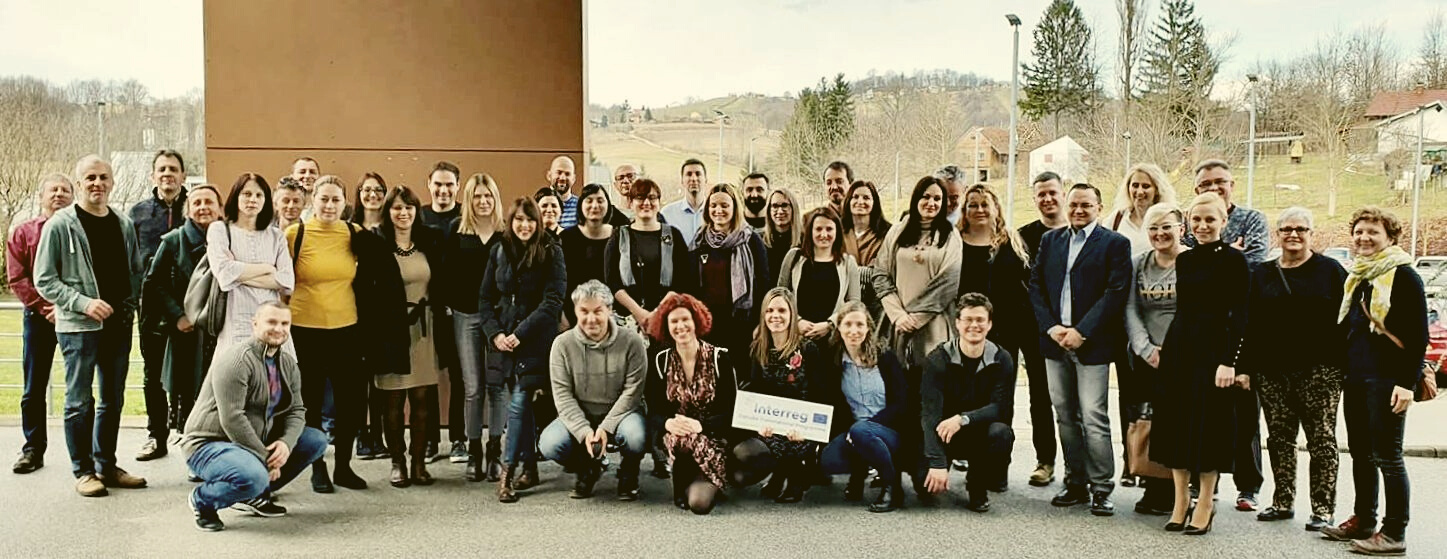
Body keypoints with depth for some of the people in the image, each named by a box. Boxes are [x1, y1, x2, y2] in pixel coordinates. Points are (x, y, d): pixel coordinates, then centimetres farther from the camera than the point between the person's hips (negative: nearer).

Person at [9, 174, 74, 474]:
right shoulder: (24, 232, 9)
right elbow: (16, 279, 2)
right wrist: (43, 306, -9)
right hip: (38, 317, 1)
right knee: (34, 389, 5)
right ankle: (33, 449, 13)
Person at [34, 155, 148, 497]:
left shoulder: (124, 224, 9)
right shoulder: (59, 225, -5)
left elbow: (136, 271, 16)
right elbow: (44, 280, -7)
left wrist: (130, 304, 0)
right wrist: (83, 303, -17)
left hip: (118, 326, 5)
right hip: (78, 327, -5)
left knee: (113, 400, 11)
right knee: (79, 401, 1)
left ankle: (106, 465, 22)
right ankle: (83, 471, 10)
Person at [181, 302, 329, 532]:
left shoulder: (288, 364, 7)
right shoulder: (237, 360, -20)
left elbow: (296, 411, 5)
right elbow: (232, 420, -26)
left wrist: (286, 443, -16)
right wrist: (265, 459, -22)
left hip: (257, 442, 8)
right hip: (209, 444, -8)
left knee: (317, 440, 0)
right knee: (254, 477, -36)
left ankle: (255, 495, 8)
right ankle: (202, 500, -2)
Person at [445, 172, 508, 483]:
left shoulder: (507, 232, 2)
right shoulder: (456, 230, 5)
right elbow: (446, 271, 3)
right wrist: (448, 305, -6)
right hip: (466, 315, 1)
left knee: (498, 385, 2)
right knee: (472, 388, 4)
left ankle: (495, 453, 12)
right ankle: (473, 453, 14)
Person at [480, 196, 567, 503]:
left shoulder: (551, 253, -5)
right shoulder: (499, 252, 8)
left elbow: (553, 301, -11)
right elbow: (485, 298, 10)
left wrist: (520, 333, -15)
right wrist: (495, 333, -4)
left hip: (536, 341, -4)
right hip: (504, 340, 4)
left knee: (519, 404, -11)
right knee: (522, 405, 10)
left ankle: (508, 472, -5)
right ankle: (529, 468, 20)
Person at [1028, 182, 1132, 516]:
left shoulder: (1114, 244, 0)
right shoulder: (1050, 240, 14)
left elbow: (1116, 292, -8)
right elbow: (1036, 285, 9)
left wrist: (1081, 331, -14)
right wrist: (1051, 327, -5)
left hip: (1091, 343, -5)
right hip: (1055, 339, 5)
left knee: (1094, 417, -7)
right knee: (1065, 416, 9)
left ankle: (1101, 489, 1)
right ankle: (1076, 483, 18)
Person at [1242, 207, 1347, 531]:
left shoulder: (1330, 271, 3)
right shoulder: (1262, 274, 13)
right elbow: (1250, 325, 10)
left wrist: (1345, 365, -10)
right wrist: (1246, 367, 4)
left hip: (1319, 371, -4)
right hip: (1273, 372, 4)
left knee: (1322, 440, 0)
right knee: (1279, 438, 9)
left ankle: (1323, 509, 5)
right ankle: (1283, 502, 18)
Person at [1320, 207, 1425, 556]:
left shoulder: (1404, 276, -7)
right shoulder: (1355, 277, 16)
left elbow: (1418, 335, -12)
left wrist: (1408, 382, -18)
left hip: (1386, 380, -8)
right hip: (1354, 380, 8)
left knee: (1387, 457, -4)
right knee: (1360, 454, 14)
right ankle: (1363, 520, 23)